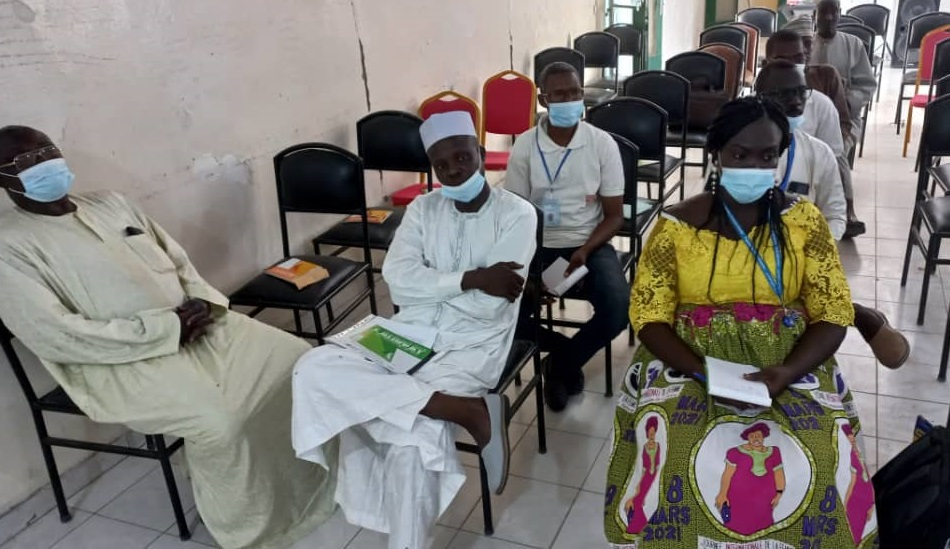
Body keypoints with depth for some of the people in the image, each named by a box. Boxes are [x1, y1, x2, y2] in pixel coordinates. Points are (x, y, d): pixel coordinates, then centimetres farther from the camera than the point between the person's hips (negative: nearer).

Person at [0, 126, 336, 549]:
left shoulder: (109, 204, 14)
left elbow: (179, 262, 18)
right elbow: (56, 336, -17)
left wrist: (204, 302, -5)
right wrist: (165, 329, -19)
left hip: (194, 326, 7)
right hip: (121, 361, -7)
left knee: (298, 359, -7)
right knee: (218, 422, -30)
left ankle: (312, 475, 13)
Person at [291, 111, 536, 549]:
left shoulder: (516, 214, -6)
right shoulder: (422, 209, 7)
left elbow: (489, 306, -15)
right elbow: (397, 279, -8)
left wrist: (430, 282, -5)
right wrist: (472, 278, -15)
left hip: (471, 346, -5)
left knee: (413, 438, -31)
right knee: (314, 370, -21)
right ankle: (470, 411, -23)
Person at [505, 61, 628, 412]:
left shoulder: (602, 144, -4)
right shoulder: (524, 146, -3)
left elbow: (614, 215, -2)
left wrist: (585, 251, -19)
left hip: (590, 245, 0)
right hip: (538, 246, 1)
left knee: (619, 311, -26)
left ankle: (563, 362, 5)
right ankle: (566, 353, 6)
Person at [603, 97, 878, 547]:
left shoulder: (804, 221, 2)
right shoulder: (677, 225, -3)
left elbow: (833, 315, 1)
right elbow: (649, 317, -4)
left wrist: (784, 374, -17)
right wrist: (703, 372, -20)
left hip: (788, 367, 2)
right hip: (690, 365, -1)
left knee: (813, 466, -23)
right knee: (676, 458, -27)